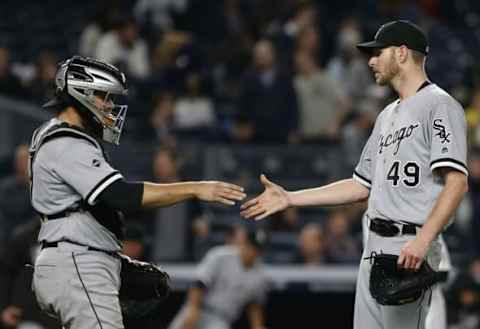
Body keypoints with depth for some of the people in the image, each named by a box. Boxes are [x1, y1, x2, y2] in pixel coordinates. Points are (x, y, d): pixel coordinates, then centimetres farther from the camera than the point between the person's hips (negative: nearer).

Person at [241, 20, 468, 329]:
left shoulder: (439, 105, -7)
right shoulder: (388, 115, 22)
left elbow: (457, 182, -17)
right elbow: (362, 186, 26)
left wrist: (423, 240, -29)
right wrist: (289, 198, 22)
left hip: (411, 249, -9)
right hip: (374, 246, 9)